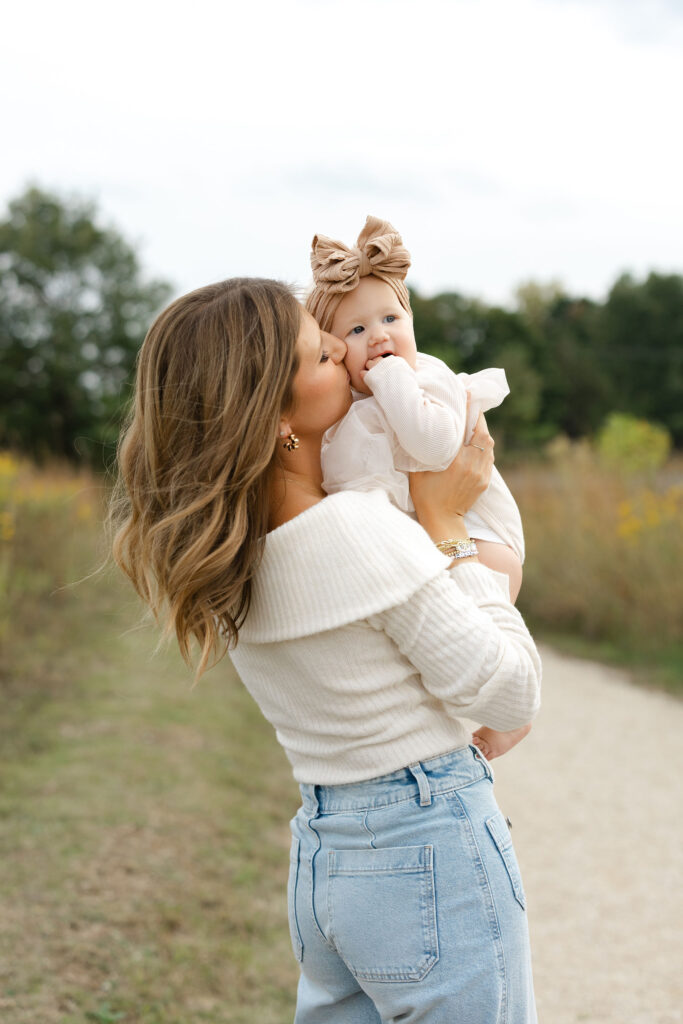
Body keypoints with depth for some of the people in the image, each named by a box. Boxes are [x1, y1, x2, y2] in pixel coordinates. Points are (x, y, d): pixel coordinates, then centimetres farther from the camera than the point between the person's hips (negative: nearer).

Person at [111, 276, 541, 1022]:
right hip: (433, 855, -7)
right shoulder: (360, 532, -23)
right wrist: (445, 523, -11)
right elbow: (513, 696, -14)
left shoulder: (220, 555, 0)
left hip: (319, 857, 8)